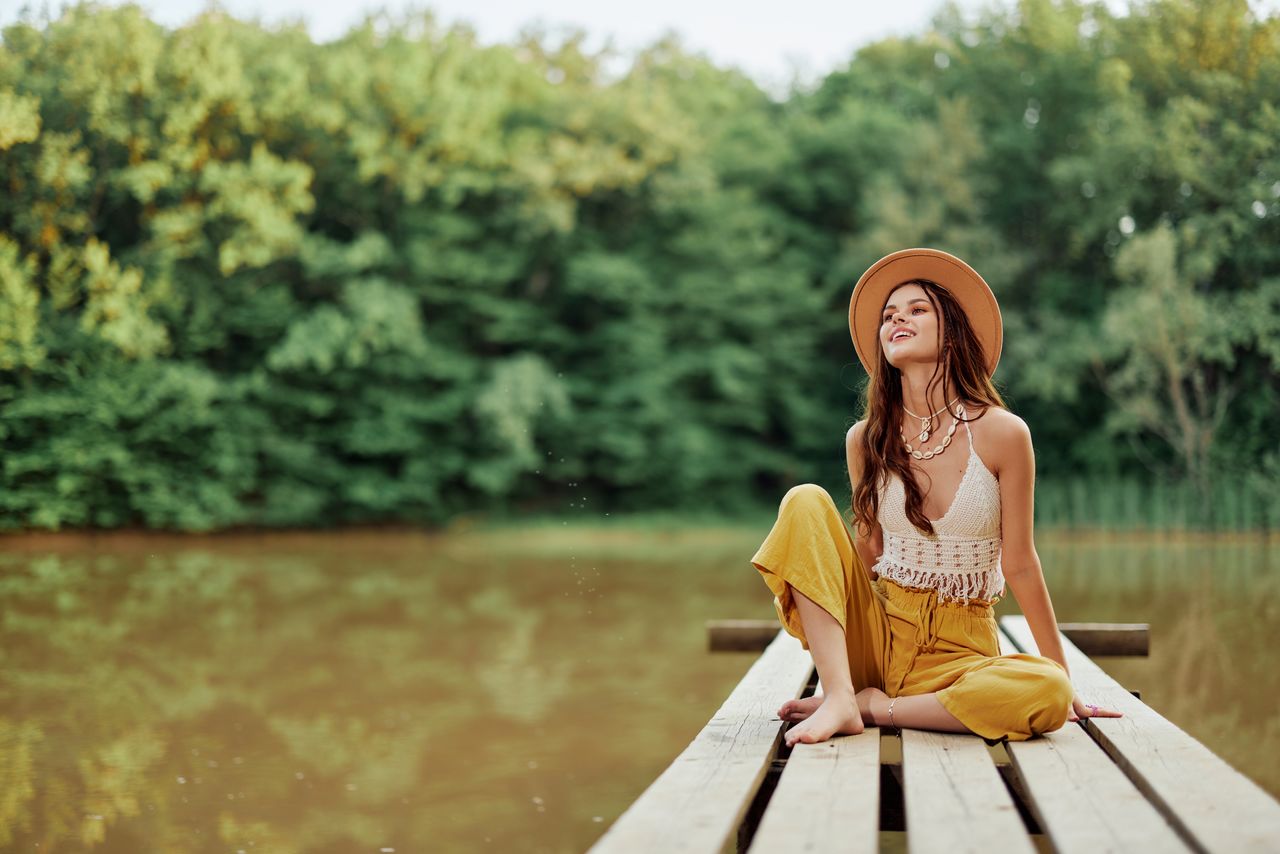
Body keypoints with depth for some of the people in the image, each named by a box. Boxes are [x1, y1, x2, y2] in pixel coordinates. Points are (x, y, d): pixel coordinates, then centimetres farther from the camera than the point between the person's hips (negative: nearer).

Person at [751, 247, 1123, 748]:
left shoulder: (1002, 433, -8)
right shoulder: (865, 440, 0)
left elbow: (1018, 563, -3)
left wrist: (1063, 674, 1)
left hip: (962, 648, -2)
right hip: (878, 634, 2)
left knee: (1047, 693, -33)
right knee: (805, 501, -16)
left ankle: (875, 707, -15)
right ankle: (840, 698, -26)